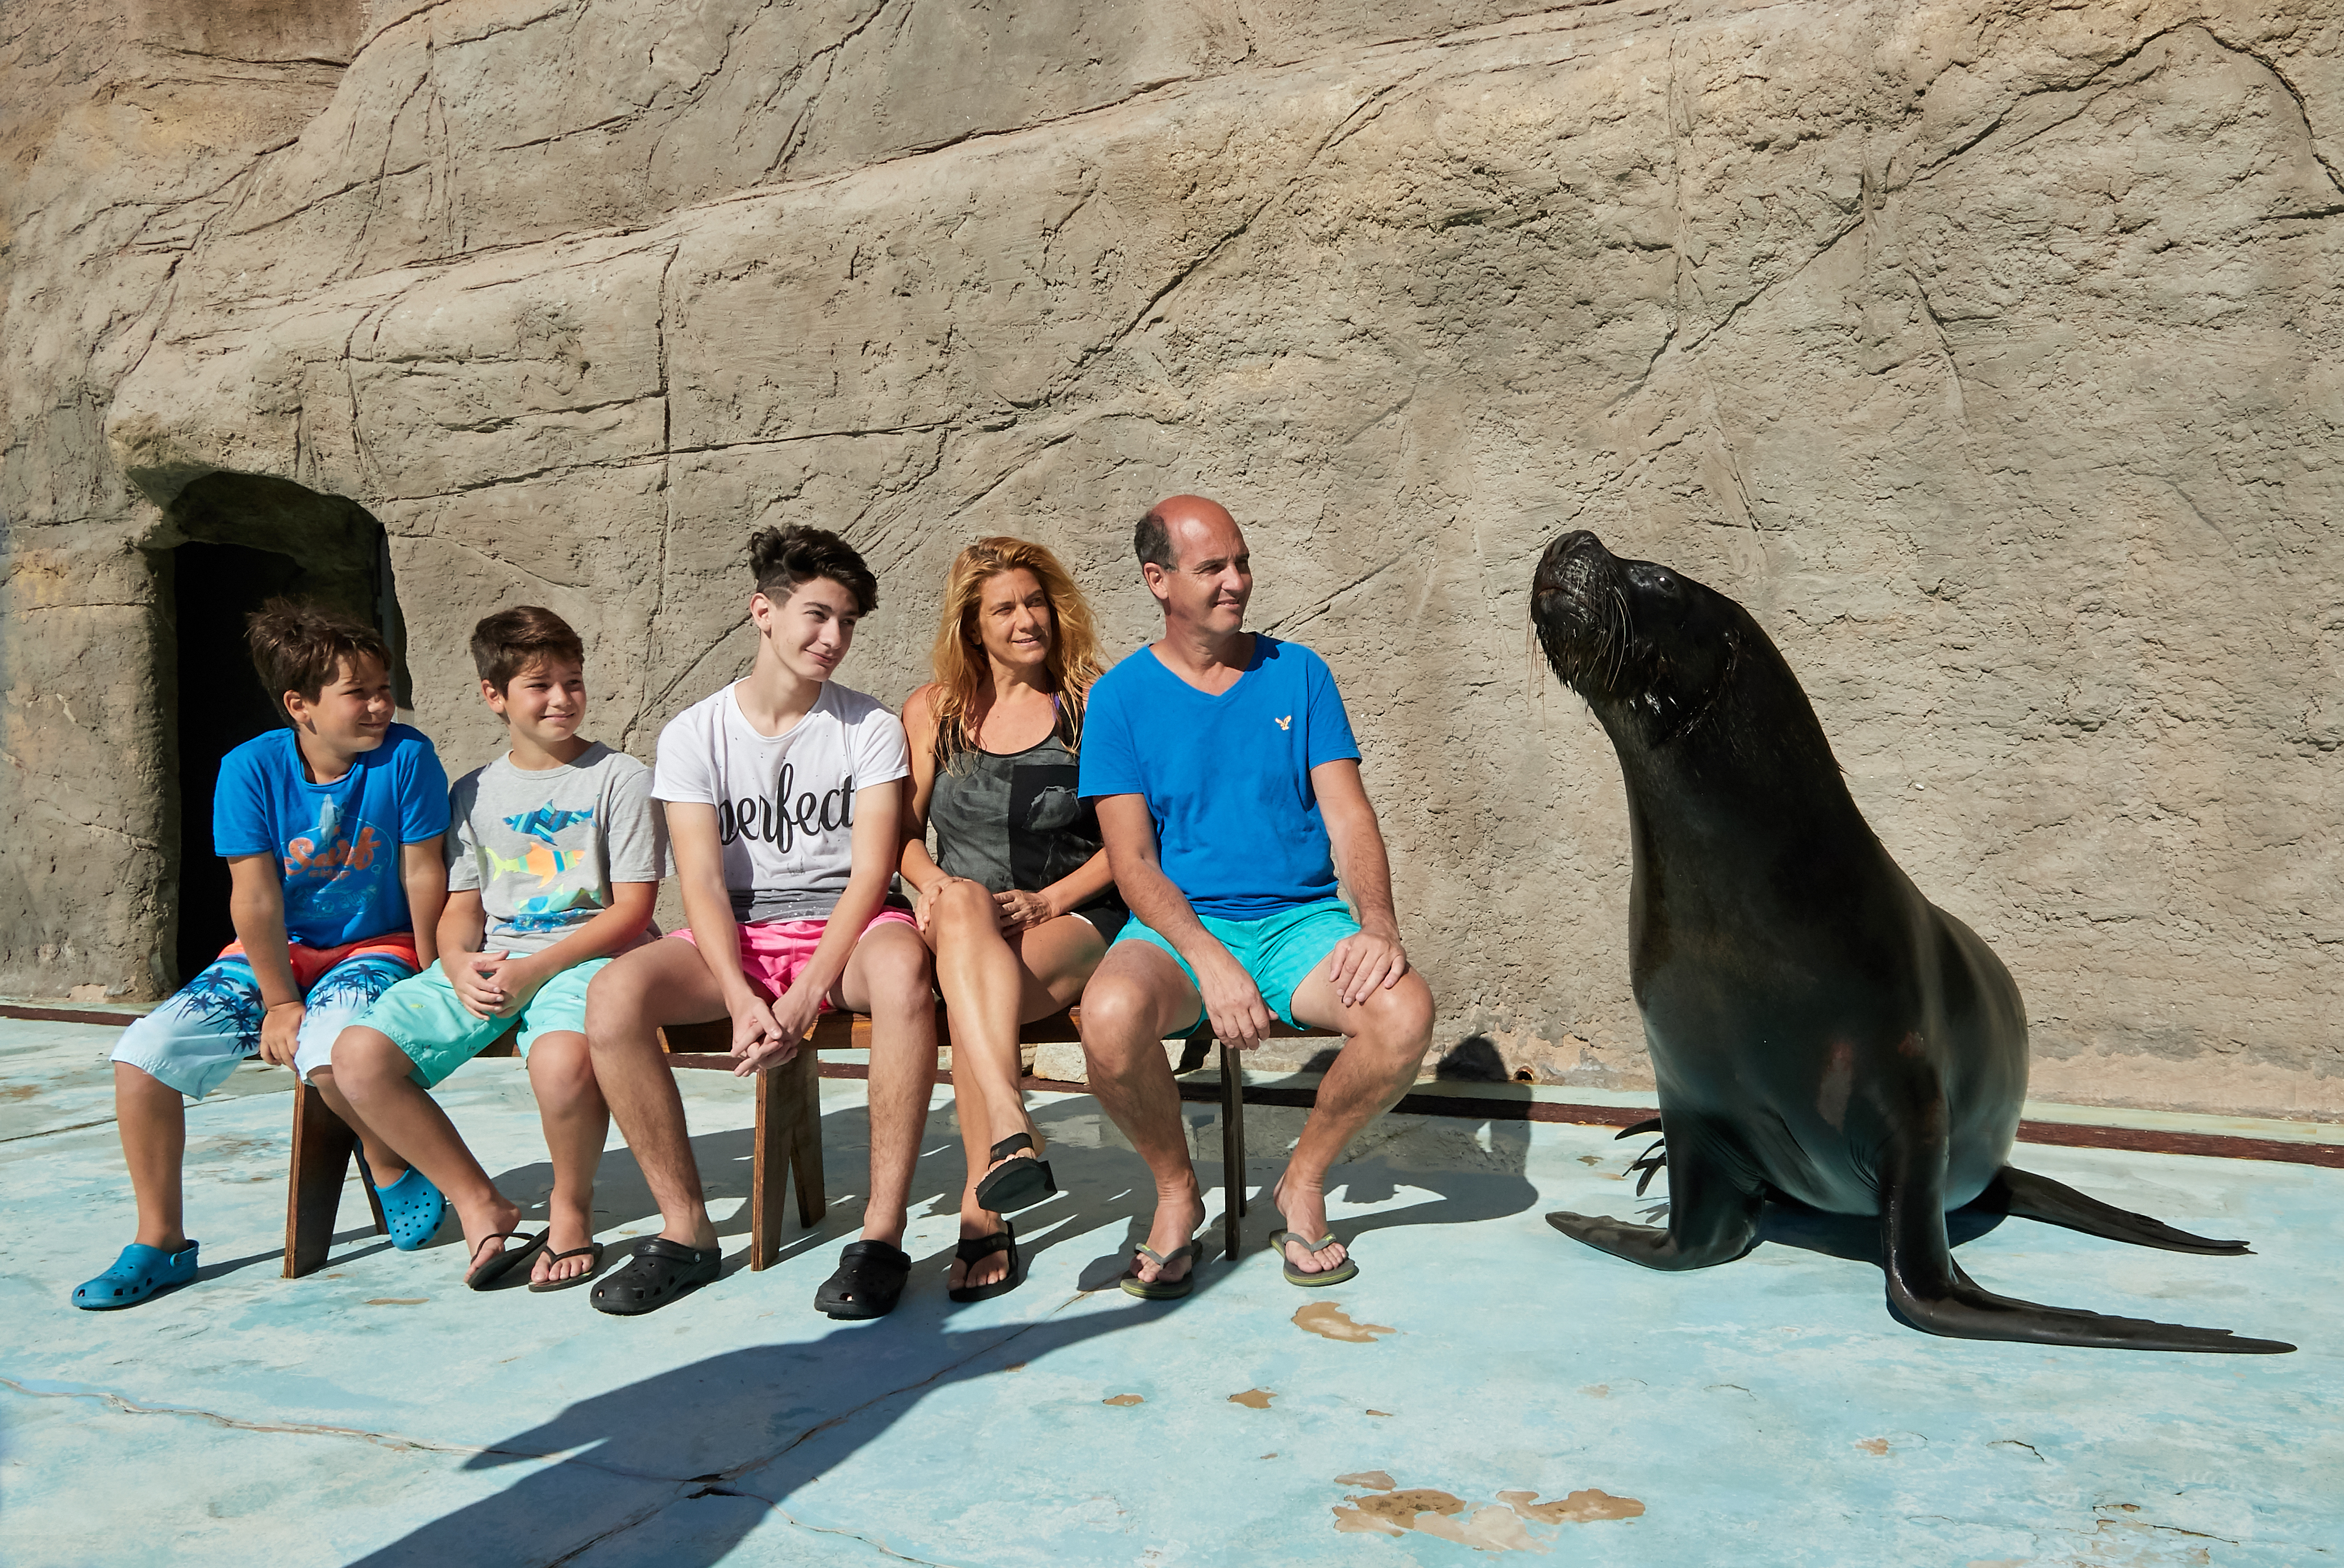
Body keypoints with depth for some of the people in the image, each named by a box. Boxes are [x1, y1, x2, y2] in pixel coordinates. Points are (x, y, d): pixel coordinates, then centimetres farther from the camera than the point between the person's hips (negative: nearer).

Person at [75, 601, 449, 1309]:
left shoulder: (406, 756, -14)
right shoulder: (251, 768, -10)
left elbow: (423, 876, -9)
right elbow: (256, 897, -10)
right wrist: (279, 1003, -13)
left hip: (376, 947, -3)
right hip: (277, 952, 4)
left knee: (329, 1048, -34)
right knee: (145, 1050, -12)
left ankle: (390, 1164, -1)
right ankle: (160, 1242, 5)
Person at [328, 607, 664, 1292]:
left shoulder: (620, 778, 2)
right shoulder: (473, 793, 17)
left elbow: (631, 910, -5)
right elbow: (460, 907, 14)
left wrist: (535, 970, -16)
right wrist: (463, 967, -11)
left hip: (583, 955, -5)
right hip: (488, 961, 5)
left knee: (562, 1060, -38)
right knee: (358, 1056, -18)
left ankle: (571, 1206, -7)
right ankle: (480, 1204, -3)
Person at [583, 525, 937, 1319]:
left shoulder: (870, 728, 2)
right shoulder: (695, 733, 4)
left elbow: (870, 872, -7)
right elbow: (702, 882, -4)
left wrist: (801, 999, -21)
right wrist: (742, 999, -22)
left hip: (843, 928, -1)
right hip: (737, 937, 2)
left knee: (902, 963, -37)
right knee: (614, 993, -27)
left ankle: (883, 1232, -30)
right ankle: (686, 1230, -12)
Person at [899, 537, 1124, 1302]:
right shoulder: (933, 711, 13)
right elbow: (902, 829, 13)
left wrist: (1049, 900, -12)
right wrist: (931, 882, -10)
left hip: (1073, 920, -2)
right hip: (960, 925, 2)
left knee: (970, 1001, -34)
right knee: (964, 901, -36)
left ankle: (981, 1208, -33)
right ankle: (1012, 1132, -50)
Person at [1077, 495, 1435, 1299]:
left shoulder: (1298, 673, 8)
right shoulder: (1122, 697, 2)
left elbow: (1349, 818, 2)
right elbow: (1132, 860, -6)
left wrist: (1378, 925, -17)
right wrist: (1209, 959, -22)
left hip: (1301, 918, 2)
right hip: (1178, 926, -2)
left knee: (1405, 1011, -28)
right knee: (1111, 1016, -34)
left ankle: (1304, 1181, 1)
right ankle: (1176, 1193, -3)